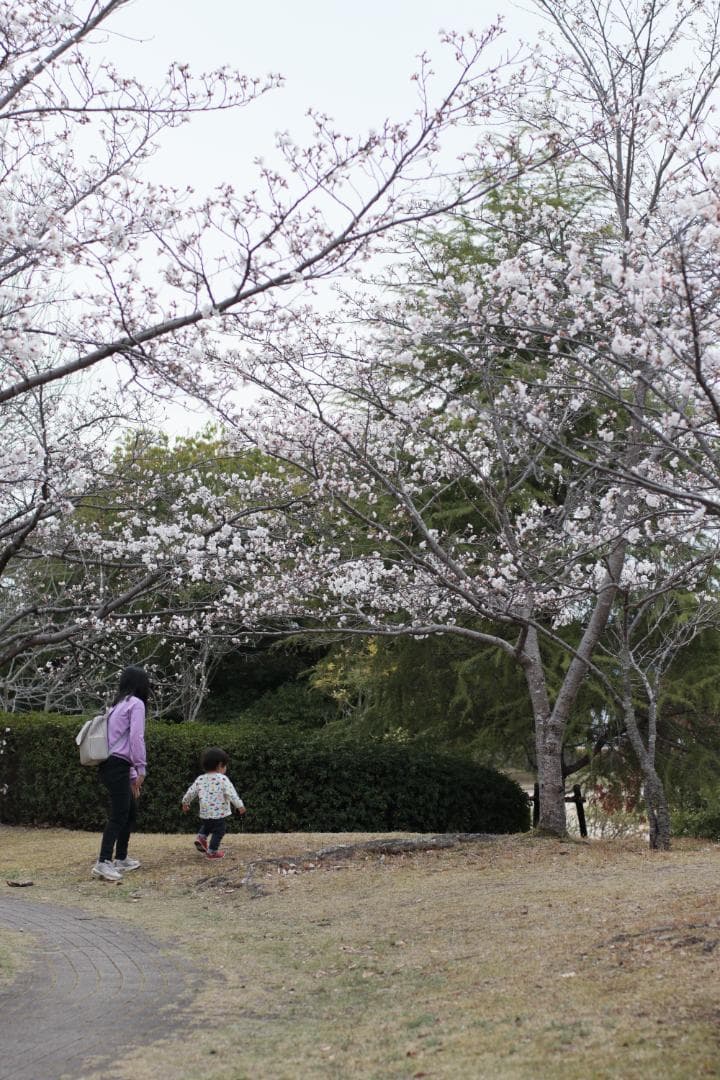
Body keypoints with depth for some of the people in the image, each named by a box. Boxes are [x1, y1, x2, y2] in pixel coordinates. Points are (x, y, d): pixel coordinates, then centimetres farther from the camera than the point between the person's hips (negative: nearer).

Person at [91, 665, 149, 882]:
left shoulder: (119, 705, 23)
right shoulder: (136, 703, -5)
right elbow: (136, 738, -15)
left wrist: (132, 776, 25)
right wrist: (141, 769, -11)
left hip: (113, 766, 9)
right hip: (117, 767, -9)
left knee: (131, 810, 17)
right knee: (119, 815, -11)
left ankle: (121, 859, 23)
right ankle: (103, 863, -17)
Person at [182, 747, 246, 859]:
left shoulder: (200, 779, 4)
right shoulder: (222, 779, -12)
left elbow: (190, 792, 10)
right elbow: (231, 794, -17)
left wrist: (185, 803, 26)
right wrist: (240, 805, -12)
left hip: (204, 813, 6)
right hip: (219, 813, -6)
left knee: (206, 826, 31)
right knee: (218, 832, 8)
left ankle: (201, 837, 10)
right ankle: (212, 852, 11)